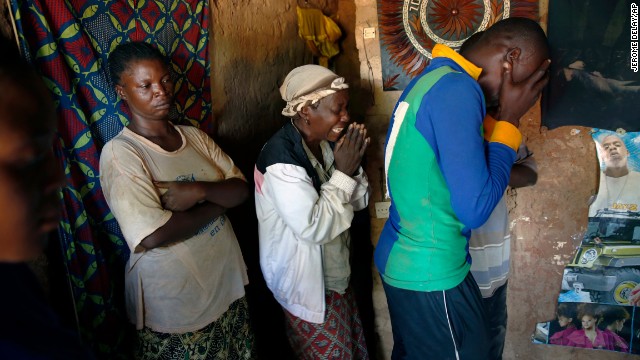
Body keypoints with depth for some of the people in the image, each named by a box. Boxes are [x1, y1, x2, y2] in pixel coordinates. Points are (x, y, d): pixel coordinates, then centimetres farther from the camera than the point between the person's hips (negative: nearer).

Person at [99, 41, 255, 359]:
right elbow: (152, 235, -26)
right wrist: (219, 202, -14)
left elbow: (241, 189, -3)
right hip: (175, 304, -6)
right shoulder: (119, 153, -16)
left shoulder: (194, 136, 2)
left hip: (227, 285, 6)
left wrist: (199, 191, -23)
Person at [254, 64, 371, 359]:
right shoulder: (281, 158, -26)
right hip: (308, 287, -8)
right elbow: (313, 228, -30)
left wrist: (353, 167, -15)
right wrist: (343, 173, -24)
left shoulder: (327, 142, -1)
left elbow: (360, 200, 4)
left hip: (336, 276, 8)